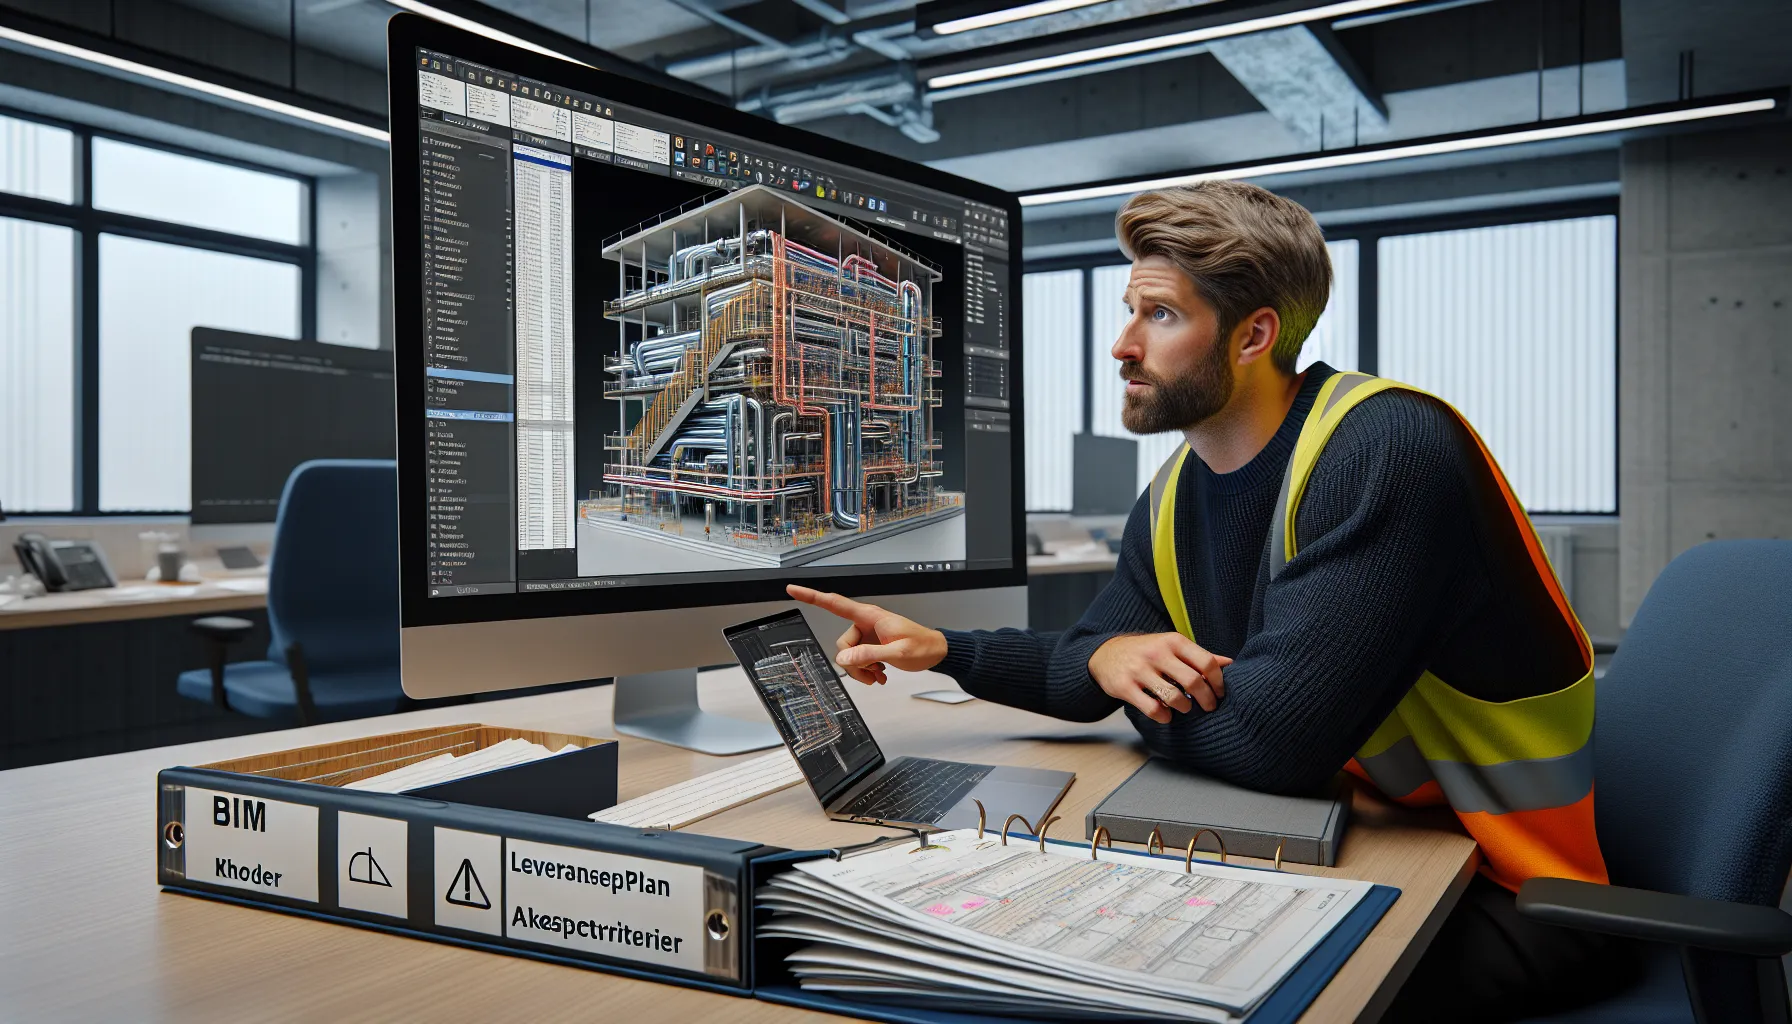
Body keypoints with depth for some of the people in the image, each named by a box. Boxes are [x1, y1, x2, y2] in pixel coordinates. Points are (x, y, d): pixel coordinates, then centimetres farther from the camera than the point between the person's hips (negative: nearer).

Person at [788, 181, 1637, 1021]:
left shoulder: (1389, 448, -25)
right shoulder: (1174, 499, 2)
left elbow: (1265, 741, -31)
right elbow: (1091, 651, 16)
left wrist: (1118, 668, -11)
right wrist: (940, 650, -2)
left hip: (1505, 894, -7)